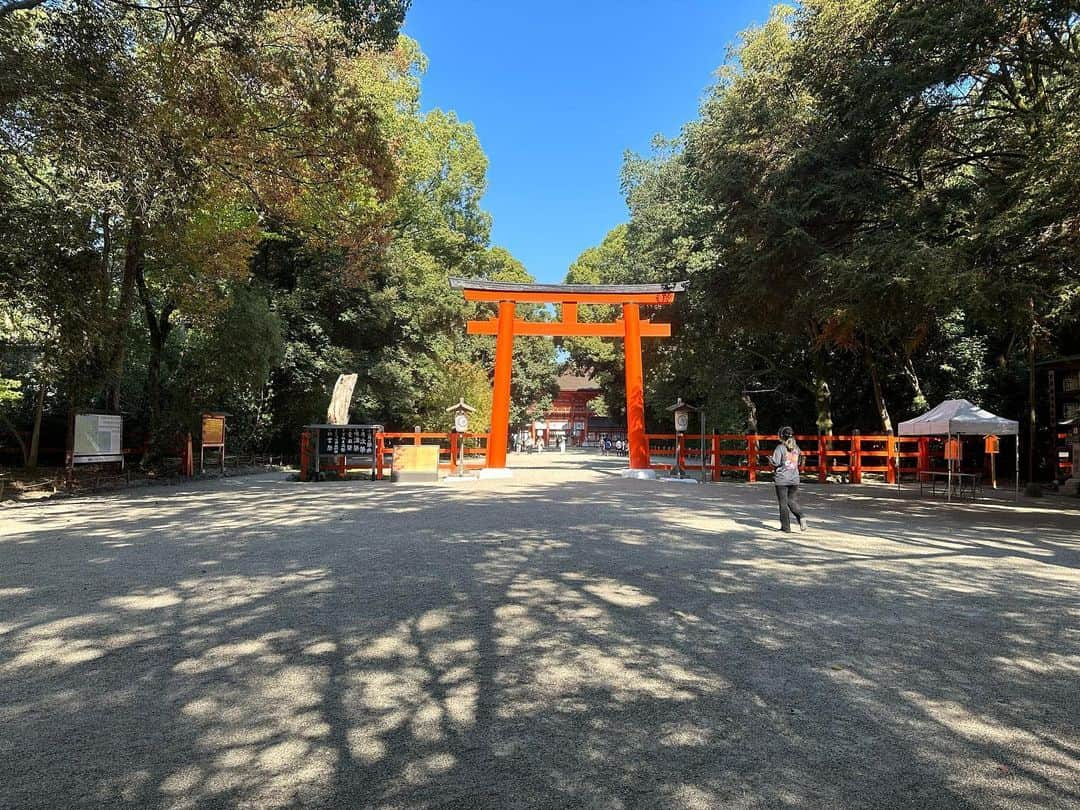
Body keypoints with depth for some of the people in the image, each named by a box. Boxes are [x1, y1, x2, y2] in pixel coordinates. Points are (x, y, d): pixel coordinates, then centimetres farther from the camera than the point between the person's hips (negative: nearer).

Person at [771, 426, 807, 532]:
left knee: (783, 503, 4)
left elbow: (776, 464, -15)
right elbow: (798, 462, 11)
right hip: (794, 479, 5)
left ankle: (786, 526, 7)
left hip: (781, 479, -4)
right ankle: (801, 517, -12)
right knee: (793, 501, 13)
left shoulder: (780, 448, -12)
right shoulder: (796, 447, 6)